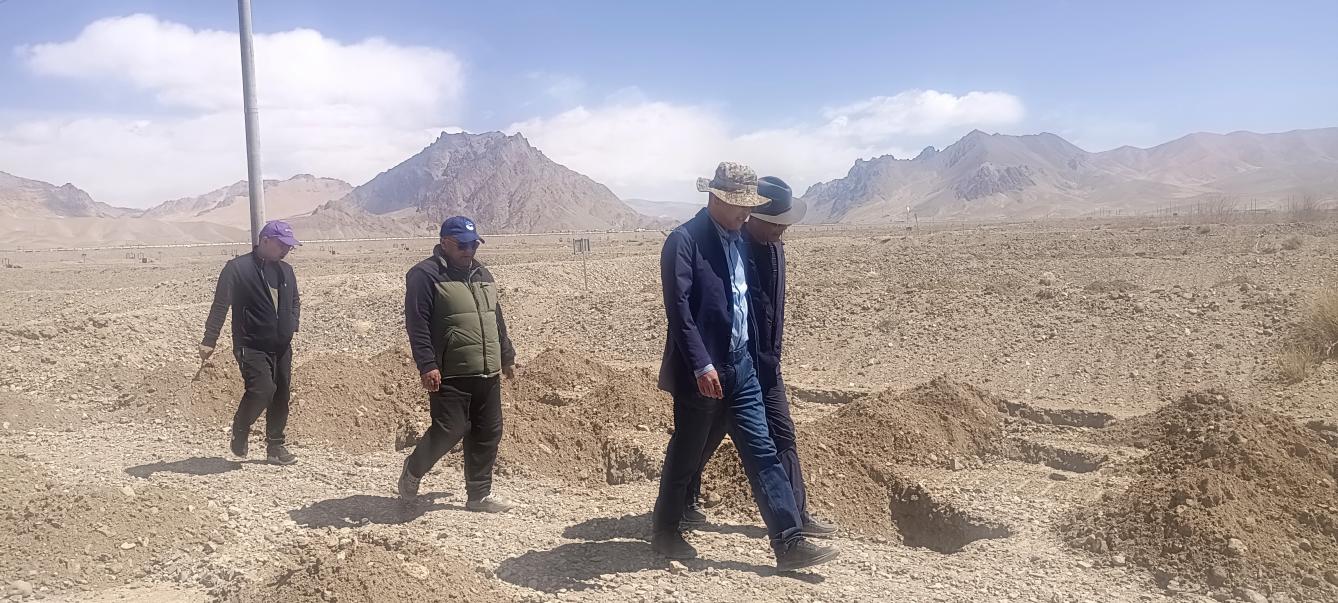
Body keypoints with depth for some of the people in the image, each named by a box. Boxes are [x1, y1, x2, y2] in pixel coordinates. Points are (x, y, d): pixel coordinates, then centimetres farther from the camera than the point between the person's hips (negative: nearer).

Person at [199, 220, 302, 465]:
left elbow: (295, 301, 26)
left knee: (281, 396, 7)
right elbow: (220, 304, -14)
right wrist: (209, 340, -20)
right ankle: (240, 432, 8)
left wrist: (292, 325, 9)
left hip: (281, 347, 7)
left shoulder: (286, 270, 11)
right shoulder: (238, 268, -9)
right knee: (262, 389, -20)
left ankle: (275, 447, 19)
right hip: (252, 346, -6)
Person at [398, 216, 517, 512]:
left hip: (488, 374, 7)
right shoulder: (425, 275, -7)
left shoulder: (482, 274, 17)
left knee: (488, 433, 7)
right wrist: (427, 365, -21)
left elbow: (496, 320, 24)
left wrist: (507, 356, 24)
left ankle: (480, 494, 19)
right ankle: (412, 471, 20)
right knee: (450, 430, -7)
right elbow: (417, 324, -14)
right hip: (450, 376, -7)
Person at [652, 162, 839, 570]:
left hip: (740, 366, 7)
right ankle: (664, 533, 28)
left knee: (763, 454, 3)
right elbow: (678, 308, -20)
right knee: (685, 455, 8)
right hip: (702, 371, -7)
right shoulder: (684, 241, -13)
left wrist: (752, 357, 17)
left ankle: (789, 543, 5)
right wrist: (701, 365, -26)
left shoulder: (738, 240, 11)